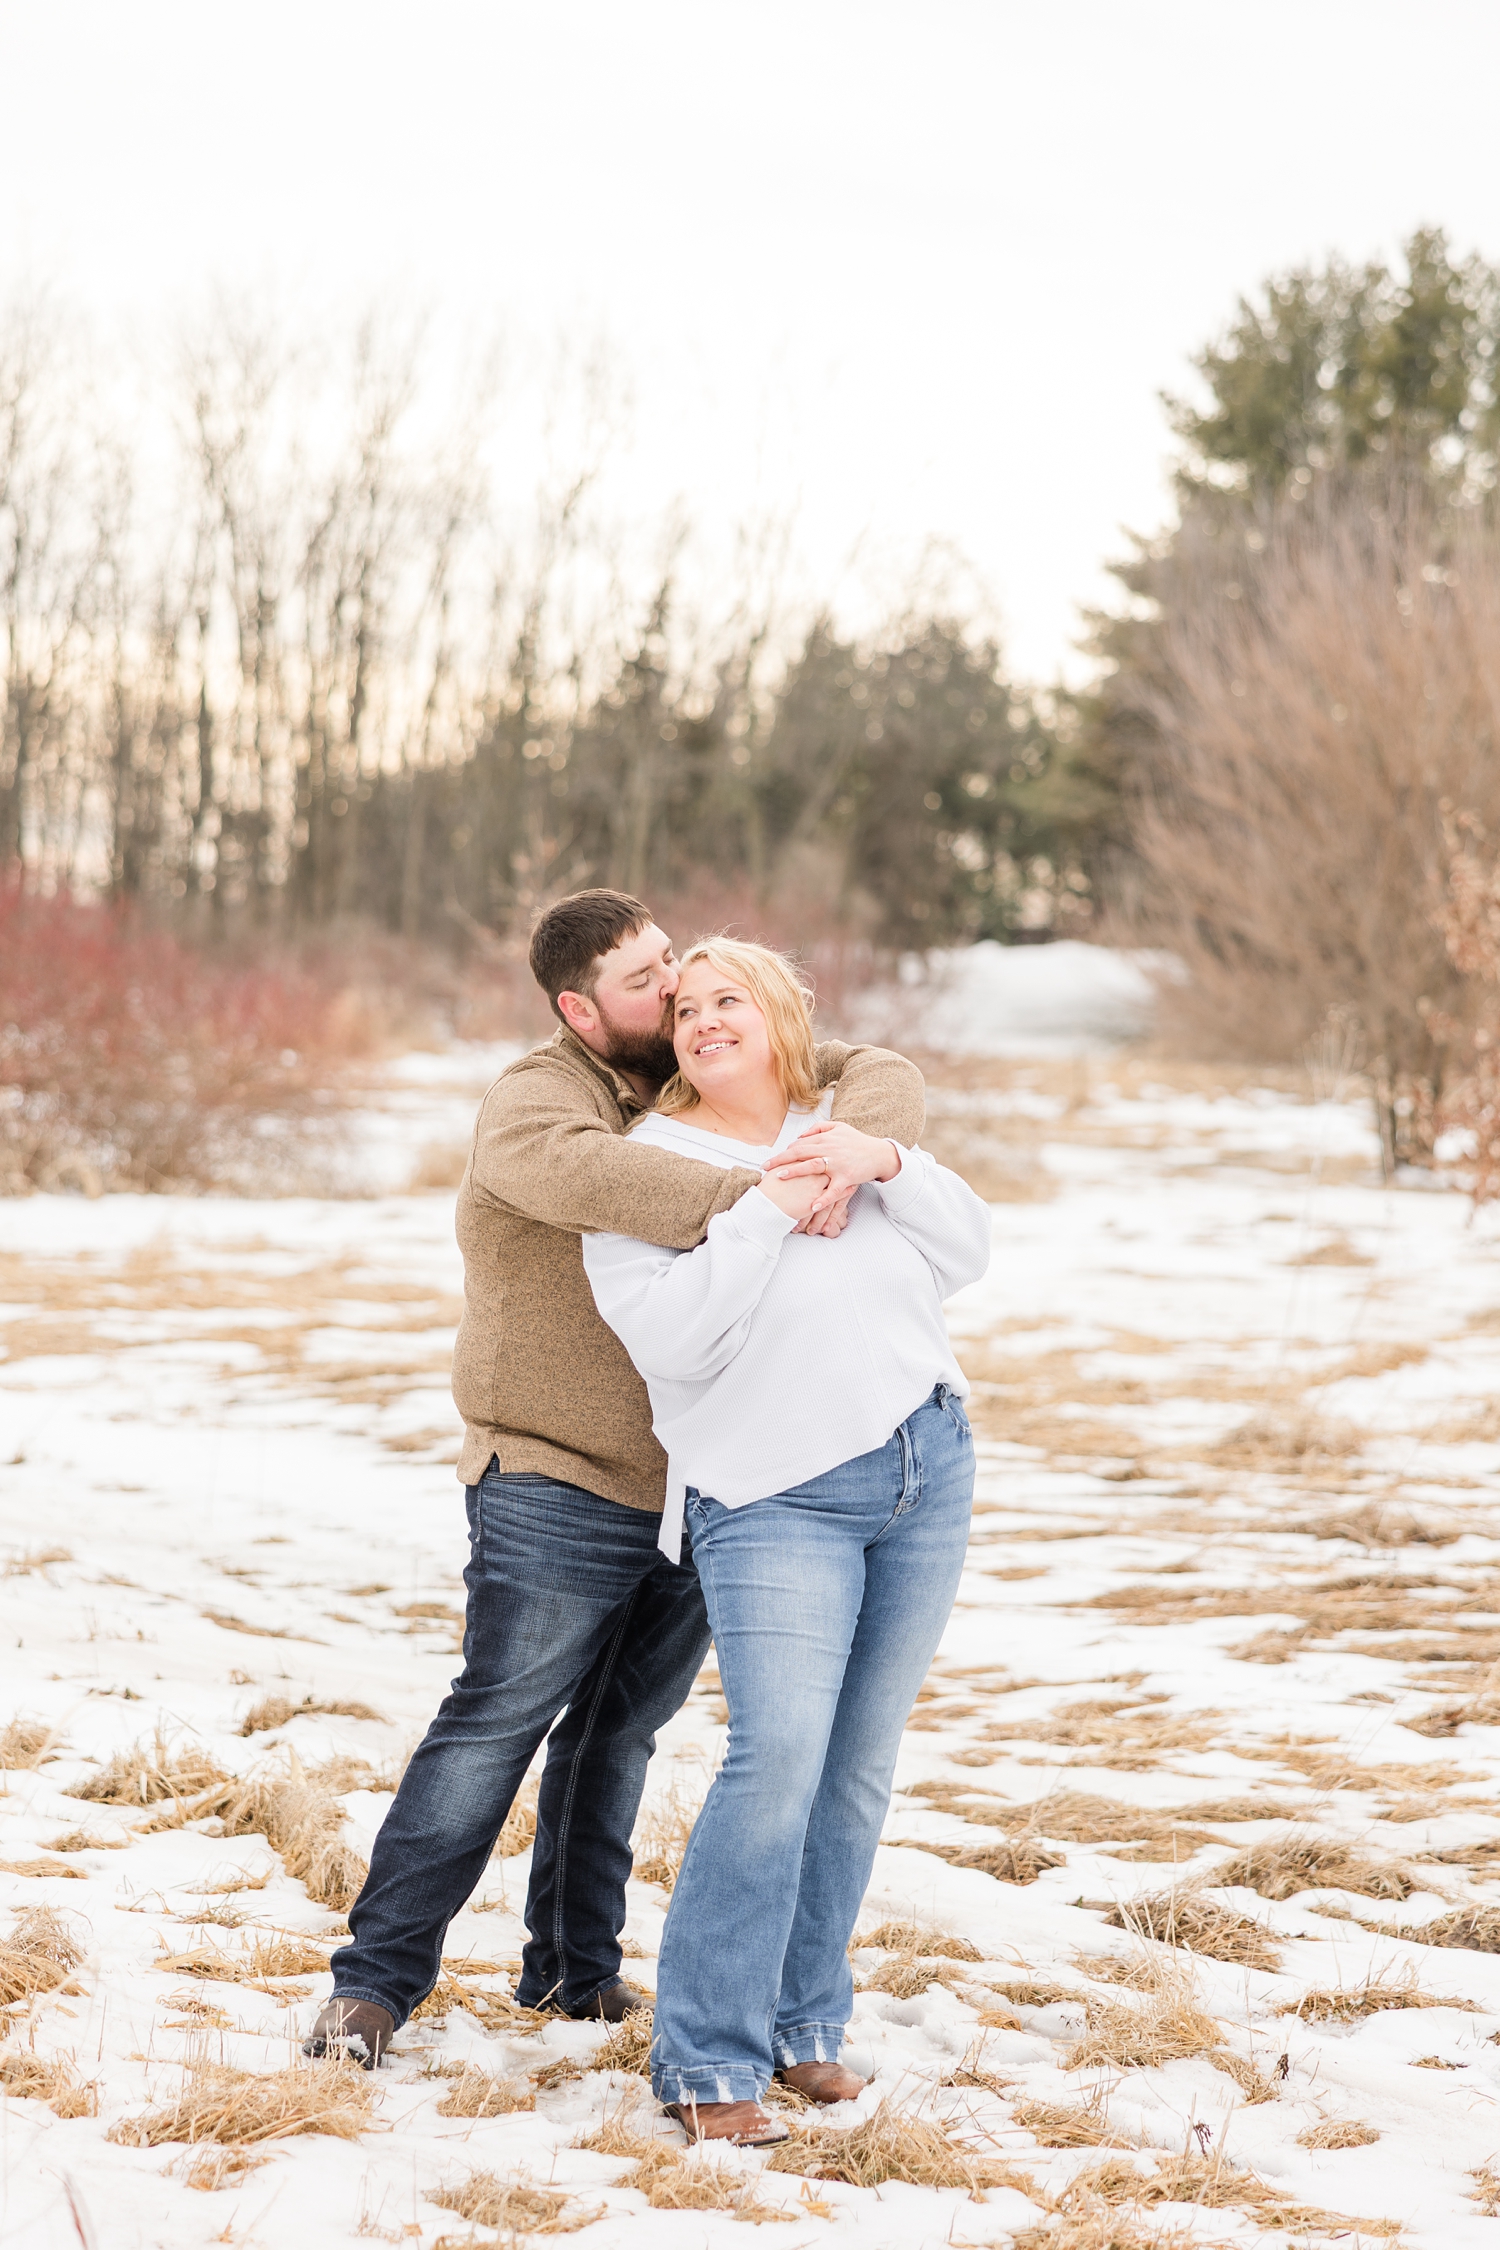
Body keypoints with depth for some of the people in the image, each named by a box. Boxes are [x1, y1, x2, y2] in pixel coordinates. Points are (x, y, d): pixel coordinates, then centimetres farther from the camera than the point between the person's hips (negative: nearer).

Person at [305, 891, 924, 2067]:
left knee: (620, 1736, 14)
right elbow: (575, 1170, -38)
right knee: (494, 1728, -5)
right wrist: (745, 1197, -46)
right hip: (561, 1492, -6)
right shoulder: (532, 1102, -14)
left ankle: (575, 1969, 26)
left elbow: (883, 1075, -4)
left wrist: (855, 1153, -28)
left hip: (700, 1489, 6)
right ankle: (377, 1981, 3)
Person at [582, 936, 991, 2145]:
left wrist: (891, 1165, -7)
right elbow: (671, 1335, -17)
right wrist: (772, 1210, -18)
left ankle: (803, 2020, 20)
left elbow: (967, 1251, 8)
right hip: (777, 1501, -5)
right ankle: (708, 2058, -10)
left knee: (860, 1767, 7)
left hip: (927, 1472, 5)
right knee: (779, 1761, -18)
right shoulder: (647, 1166, -4)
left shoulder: (843, 1131, 12)